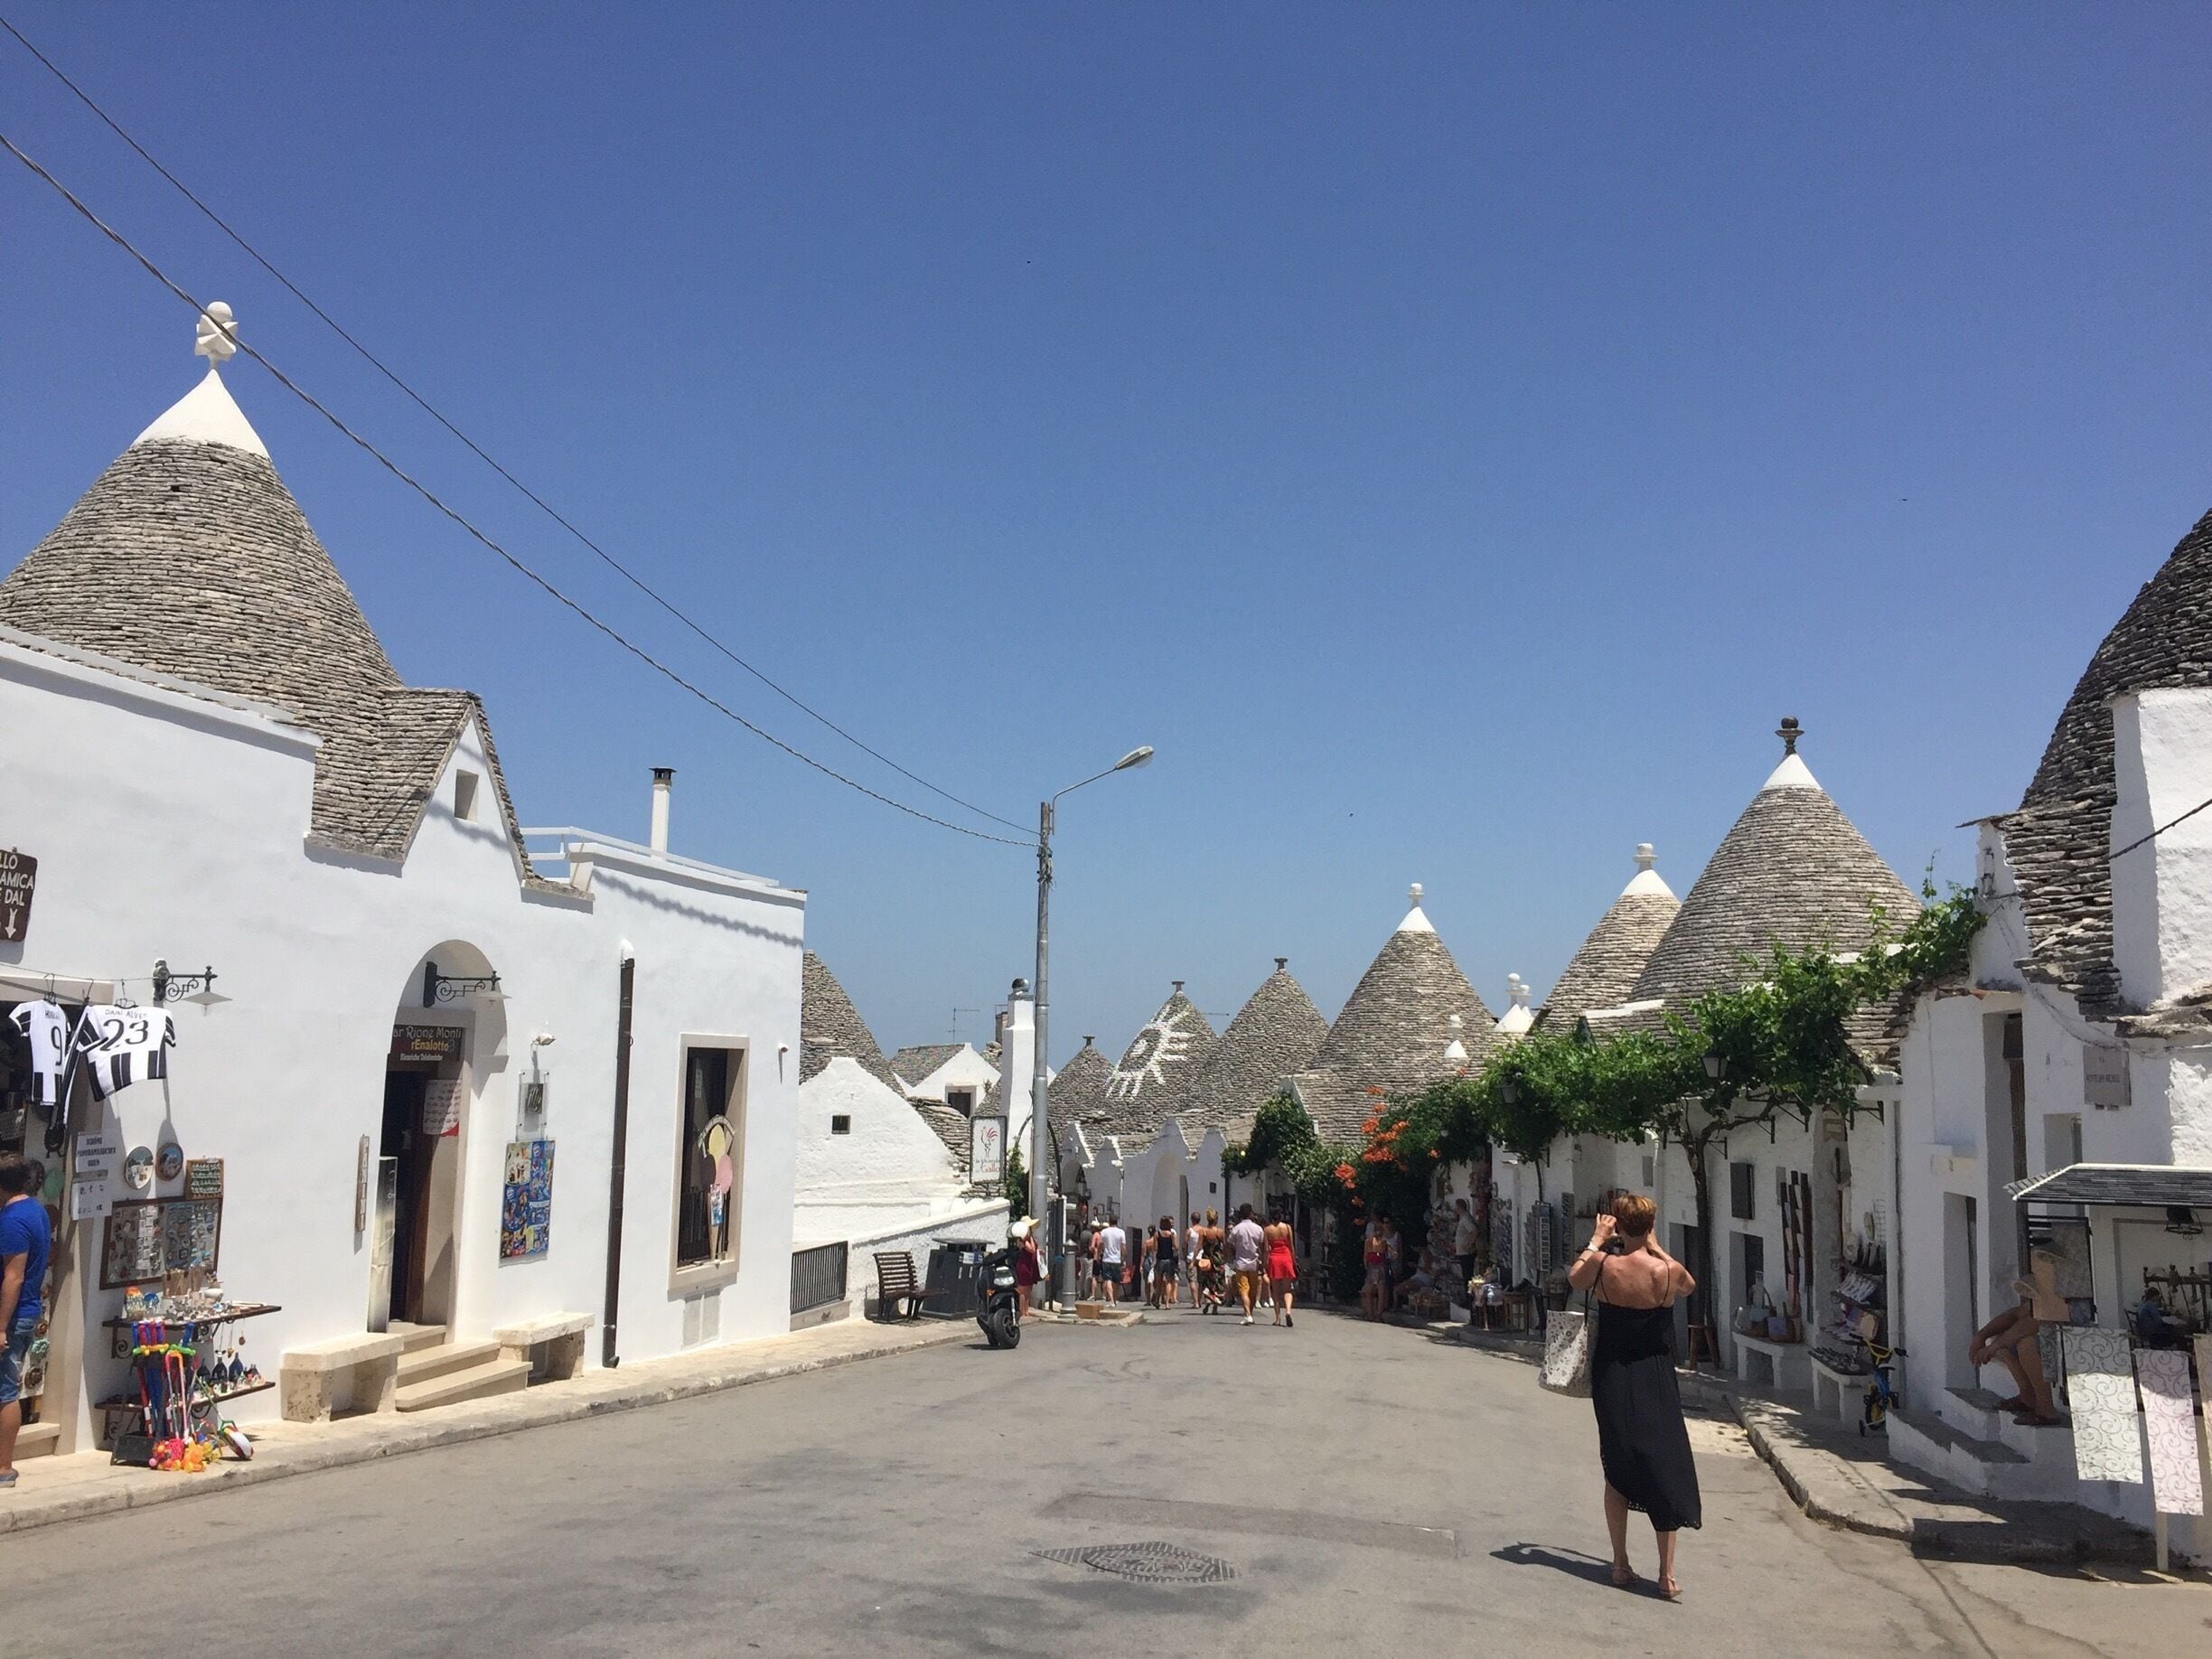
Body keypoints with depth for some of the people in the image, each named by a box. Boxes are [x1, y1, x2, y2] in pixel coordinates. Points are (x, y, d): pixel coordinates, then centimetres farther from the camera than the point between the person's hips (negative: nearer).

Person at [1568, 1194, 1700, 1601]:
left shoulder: (1603, 1265, -14)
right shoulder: (1668, 1271, -14)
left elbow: (1574, 1278, 10)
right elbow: (1690, 1285, 11)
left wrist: (1596, 1240, 15)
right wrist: (1656, 1247, 13)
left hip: (1611, 1379, 1)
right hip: (1656, 1380, -1)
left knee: (1617, 1469, 13)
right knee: (1666, 1469, 5)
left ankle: (1621, 1564, 17)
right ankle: (1667, 1573, 3)